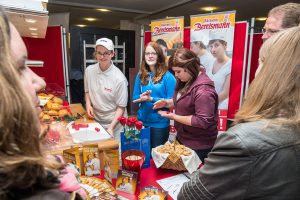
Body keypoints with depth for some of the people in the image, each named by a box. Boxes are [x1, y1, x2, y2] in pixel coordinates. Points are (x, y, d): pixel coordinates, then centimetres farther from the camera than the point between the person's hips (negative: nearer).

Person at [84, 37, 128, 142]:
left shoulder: (119, 78, -20)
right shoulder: (89, 70, -6)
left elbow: (121, 107, -13)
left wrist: (111, 127, -20)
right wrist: (88, 104, -6)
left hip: (114, 122, -3)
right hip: (96, 120, 4)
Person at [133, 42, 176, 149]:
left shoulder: (167, 76, -10)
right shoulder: (141, 75, 4)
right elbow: (135, 98, 7)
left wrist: (151, 99, -22)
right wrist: (141, 98, -15)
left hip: (160, 124, -4)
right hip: (142, 121, 4)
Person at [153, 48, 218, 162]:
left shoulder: (203, 90, -28)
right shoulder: (185, 81, 2)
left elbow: (203, 121, -28)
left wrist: (174, 117, -24)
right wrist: (166, 103, -1)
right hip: (182, 139, 9)